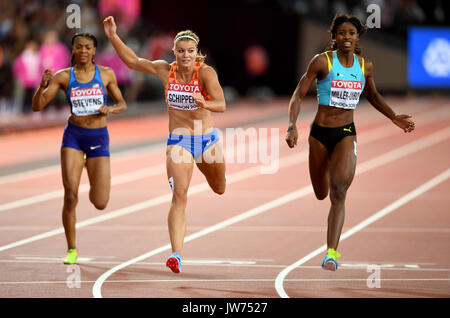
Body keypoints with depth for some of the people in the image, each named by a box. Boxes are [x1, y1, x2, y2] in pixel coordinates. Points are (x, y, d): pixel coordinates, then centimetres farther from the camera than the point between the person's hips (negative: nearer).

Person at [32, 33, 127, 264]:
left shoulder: (106, 74, 2)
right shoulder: (63, 77, 0)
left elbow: (122, 104, 12)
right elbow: (37, 106, -2)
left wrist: (110, 109, -10)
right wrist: (42, 86, -20)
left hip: (99, 138, 0)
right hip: (74, 135, 0)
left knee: (100, 203, -3)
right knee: (70, 195, -13)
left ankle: (92, 178, 35)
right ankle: (71, 250, 3)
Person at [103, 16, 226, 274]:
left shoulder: (206, 72, -15)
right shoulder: (166, 71, -5)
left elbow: (221, 105, -25)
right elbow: (132, 61, 3)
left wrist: (205, 104, -46)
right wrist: (113, 36, -6)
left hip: (208, 140, 0)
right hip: (178, 141, 0)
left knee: (219, 189, 25)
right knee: (180, 197, -18)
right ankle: (177, 255, -25)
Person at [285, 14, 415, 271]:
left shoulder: (365, 66, 3)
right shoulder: (322, 62, -8)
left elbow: (373, 96, 22)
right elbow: (298, 95, -5)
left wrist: (394, 117, 11)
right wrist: (292, 127, -17)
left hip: (346, 134, 1)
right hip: (320, 133, -1)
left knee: (339, 191, -21)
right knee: (321, 194, 14)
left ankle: (332, 252, -21)